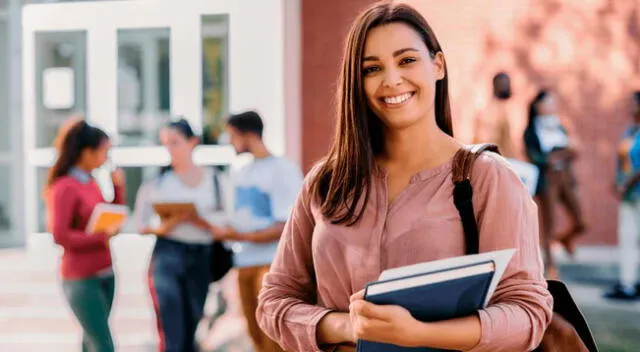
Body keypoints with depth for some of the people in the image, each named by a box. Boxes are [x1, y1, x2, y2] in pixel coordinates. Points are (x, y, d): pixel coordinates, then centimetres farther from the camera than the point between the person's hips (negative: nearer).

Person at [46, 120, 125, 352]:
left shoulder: (91, 182, 8)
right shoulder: (64, 187, -16)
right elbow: (60, 235, -20)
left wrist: (118, 186, 2)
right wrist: (102, 237, -18)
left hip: (105, 274, 8)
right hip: (81, 279, -8)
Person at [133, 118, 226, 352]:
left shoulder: (214, 180, 7)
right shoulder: (157, 181, 2)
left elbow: (223, 223, 3)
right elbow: (142, 224, 3)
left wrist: (199, 219, -15)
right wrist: (164, 225, -17)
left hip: (202, 257, 2)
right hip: (168, 256, -2)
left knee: (190, 333, 11)